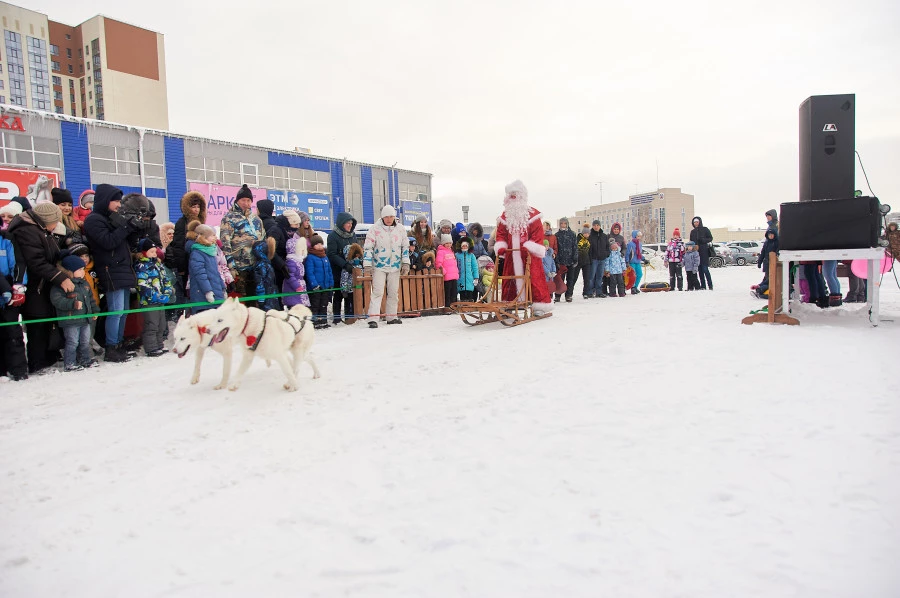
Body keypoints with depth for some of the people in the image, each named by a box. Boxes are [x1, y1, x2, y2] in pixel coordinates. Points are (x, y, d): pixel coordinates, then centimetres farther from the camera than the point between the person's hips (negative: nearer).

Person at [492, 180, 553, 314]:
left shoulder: (532, 214, -4)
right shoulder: (505, 215, 10)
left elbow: (537, 233, -8)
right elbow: (500, 233, 10)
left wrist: (530, 247, -20)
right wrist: (500, 246, -7)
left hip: (529, 254, -4)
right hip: (511, 254, 5)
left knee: (534, 278, -5)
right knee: (509, 278, 7)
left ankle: (540, 304, 1)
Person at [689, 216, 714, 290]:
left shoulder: (705, 229, 3)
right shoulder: (692, 231, 16)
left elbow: (710, 238, 2)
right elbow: (691, 242, 20)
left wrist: (703, 240, -15)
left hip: (704, 251, -5)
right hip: (696, 252, 5)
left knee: (705, 269, -12)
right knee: (700, 270, 4)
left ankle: (710, 286, -9)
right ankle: (703, 286, 7)